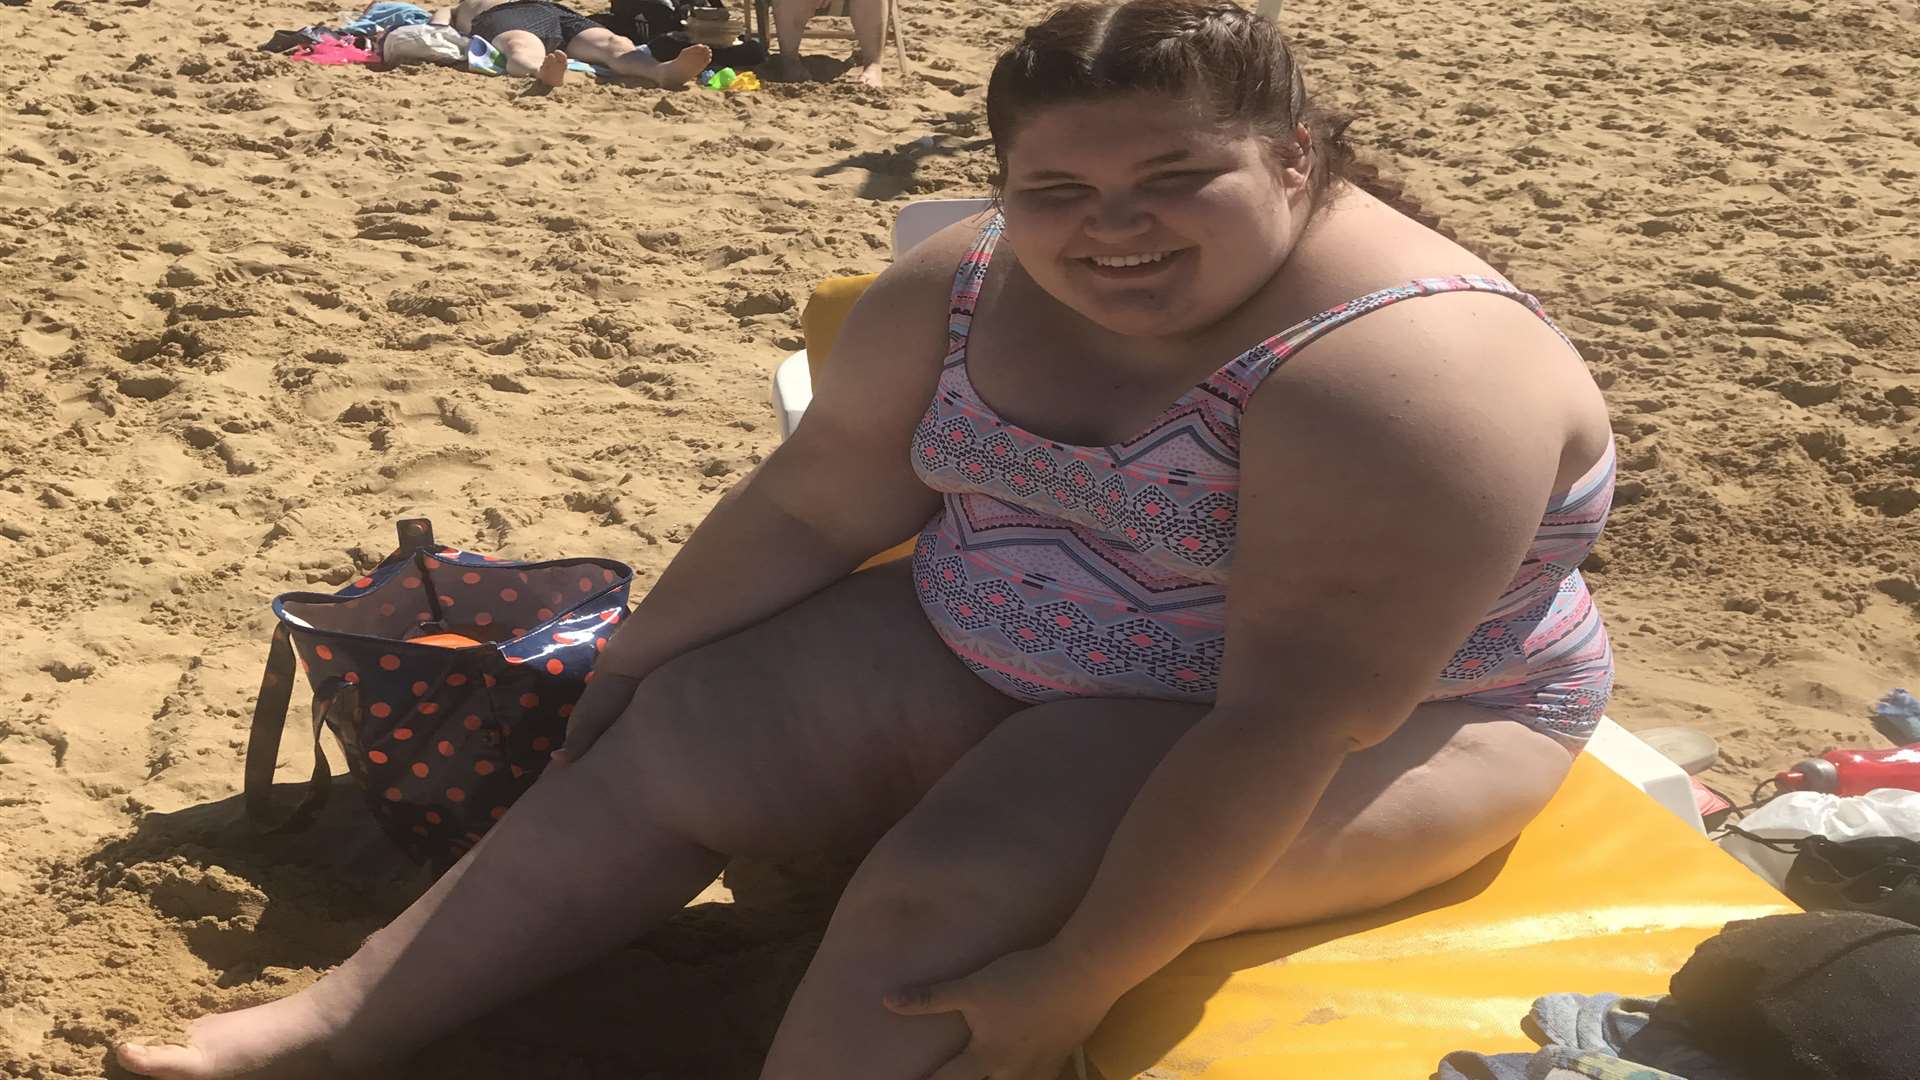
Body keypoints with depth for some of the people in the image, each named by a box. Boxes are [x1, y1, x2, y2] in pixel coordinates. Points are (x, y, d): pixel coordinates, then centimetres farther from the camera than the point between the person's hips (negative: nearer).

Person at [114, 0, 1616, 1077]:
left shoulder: (1402, 369, -30)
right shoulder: (969, 290, -8)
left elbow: (1294, 721, -32)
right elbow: (811, 503, 1)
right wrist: (633, 661, 8)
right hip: (992, 654, 7)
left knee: (939, 902, -28)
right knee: (661, 751, -1)